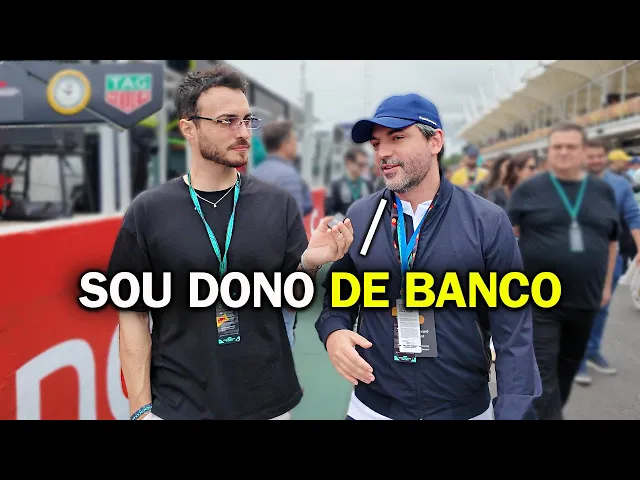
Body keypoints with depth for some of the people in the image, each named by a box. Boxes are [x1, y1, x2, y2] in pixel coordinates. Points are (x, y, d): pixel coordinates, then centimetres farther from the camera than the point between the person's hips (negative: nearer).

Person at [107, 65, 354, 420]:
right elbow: (134, 314, -4)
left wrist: (308, 263, -18)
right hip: (177, 404, -2)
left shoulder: (279, 204, -2)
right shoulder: (148, 211, -7)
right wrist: (141, 409, -7)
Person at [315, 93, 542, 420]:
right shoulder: (358, 217, -2)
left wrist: (512, 412, -17)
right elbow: (337, 294, 8)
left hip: (466, 409, -1)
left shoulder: (488, 222, -10)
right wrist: (333, 333, -12)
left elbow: (513, 331, -10)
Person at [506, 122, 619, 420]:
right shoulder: (528, 190, -4)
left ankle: (552, 409, 39)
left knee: (569, 363, 18)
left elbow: (611, 241, 14)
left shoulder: (603, 191, 6)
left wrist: (606, 283, 13)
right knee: (543, 368, -4)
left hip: (585, 297, 4)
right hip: (539, 298, -4)